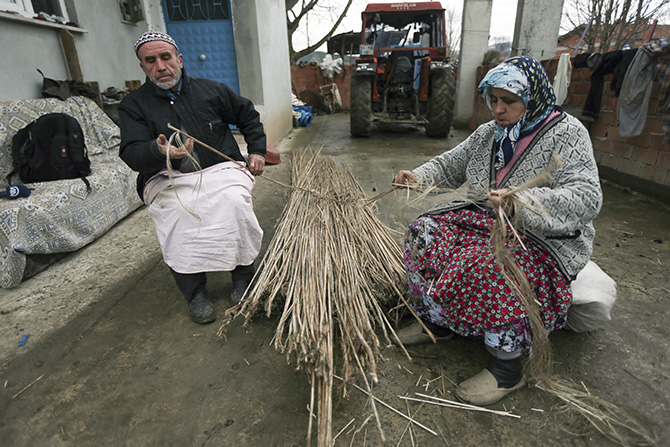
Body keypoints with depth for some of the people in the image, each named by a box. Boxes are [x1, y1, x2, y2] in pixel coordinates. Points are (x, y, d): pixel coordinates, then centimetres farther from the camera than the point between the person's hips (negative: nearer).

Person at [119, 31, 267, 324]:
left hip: (221, 169, 1)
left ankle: (243, 276, -11)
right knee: (177, 213, -33)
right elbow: (131, 155, -7)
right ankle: (194, 292, -15)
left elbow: (249, 115, 23)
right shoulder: (134, 105, 7)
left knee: (235, 201, -33)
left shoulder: (210, 90, 10)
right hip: (168, 179, 0)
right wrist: (158, 150, -30)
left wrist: (257, 151, 13)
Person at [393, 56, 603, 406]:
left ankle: (508, 368, -15)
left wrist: (524, 200, -43)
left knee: (491, 268, -36)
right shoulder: (488, 133, 7)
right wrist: (419, 176, -4)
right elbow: (450, 165, 17)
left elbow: (587, 198, -26)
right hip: (486, 221, 7)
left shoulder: (566, 134, -13)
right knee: (424, 233, -12)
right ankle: (436, 320, 3)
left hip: (546, 238, -6)